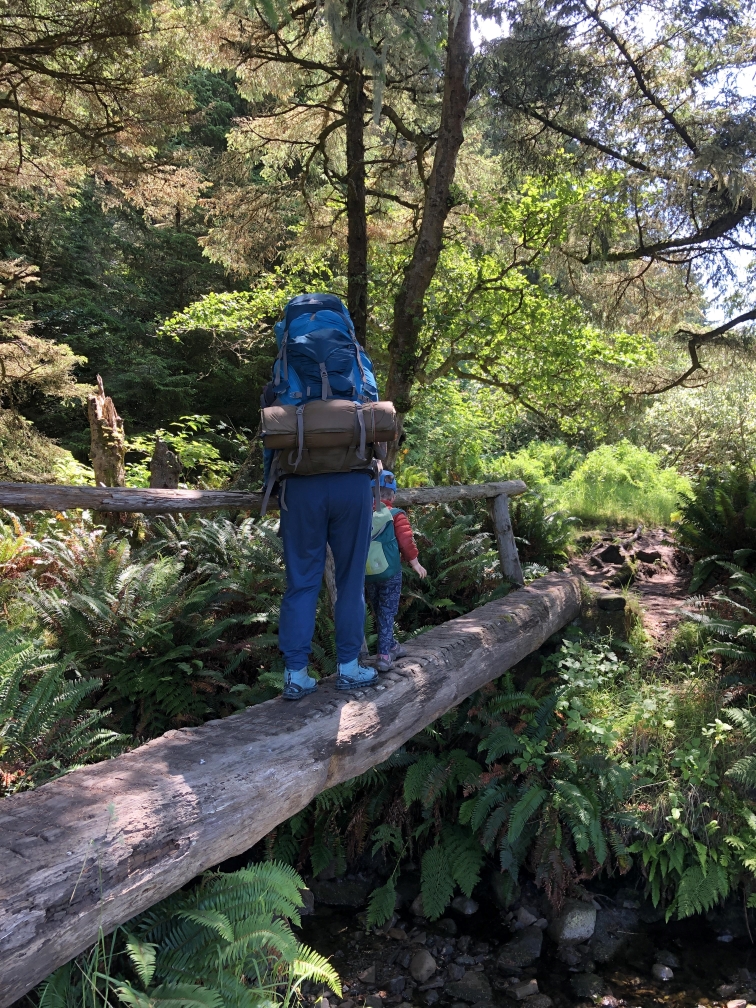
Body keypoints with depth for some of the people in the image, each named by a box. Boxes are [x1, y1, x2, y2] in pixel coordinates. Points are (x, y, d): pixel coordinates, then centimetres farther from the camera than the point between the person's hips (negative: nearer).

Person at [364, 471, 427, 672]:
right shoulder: (396, 516, -8)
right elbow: (407, 542, -7)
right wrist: (415, 562, 6)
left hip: (366, 573, 4)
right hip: (390, 573, -4)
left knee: (378, 612, 18)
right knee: (387, 613, 1)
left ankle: (391, 646, 31)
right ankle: (383, 655, -4)